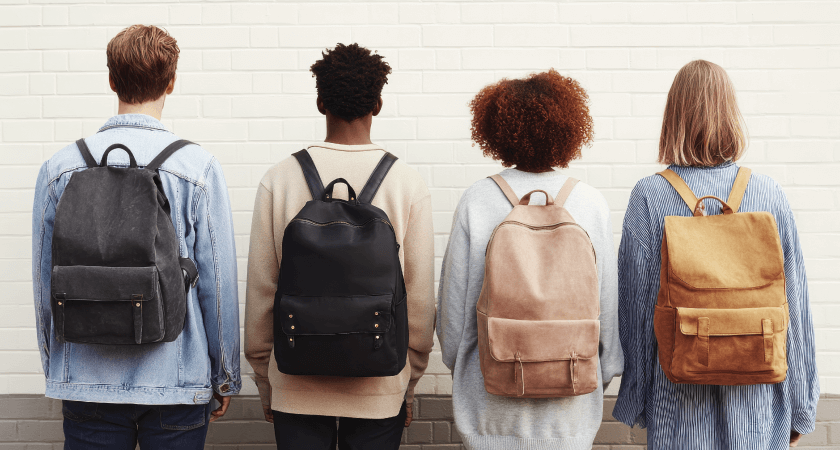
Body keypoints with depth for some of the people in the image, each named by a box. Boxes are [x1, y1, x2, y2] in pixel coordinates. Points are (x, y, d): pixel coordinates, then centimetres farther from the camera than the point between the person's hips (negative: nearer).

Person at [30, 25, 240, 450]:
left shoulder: (59, 167, 0)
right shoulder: (198, 167, -9)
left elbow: (45, 282, 6)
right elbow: (218, 281, -7)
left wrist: (54, 367, 20)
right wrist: (225, 376, 5)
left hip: (86, 382, 2)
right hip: (176, 382, -2)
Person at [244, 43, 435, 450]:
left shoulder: (278, 180, -5)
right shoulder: (408, 184, -5)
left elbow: (259, 290, 0)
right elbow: (421, 296, -2)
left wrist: (265, 385, 12)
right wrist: (409, 385, 11)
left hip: (296, 386, 0)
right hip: (380, 386, 0)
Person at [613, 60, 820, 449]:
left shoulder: (649, 197, -11)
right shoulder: (769, 194, -5)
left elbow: (635, 307, -7)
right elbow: (795, 305, -1)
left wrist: (634, 401, 5)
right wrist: (801, 406, 10)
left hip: (678, 396, -1)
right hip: (758, 402, 2)